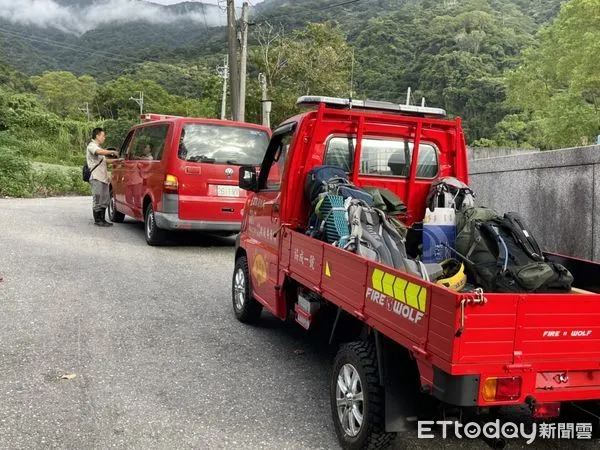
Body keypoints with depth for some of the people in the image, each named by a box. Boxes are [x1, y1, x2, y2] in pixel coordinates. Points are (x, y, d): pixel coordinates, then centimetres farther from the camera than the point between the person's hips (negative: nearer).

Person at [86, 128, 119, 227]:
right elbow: (99, 152, -28)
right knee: (97, 199, -6)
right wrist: (112, 152, -24)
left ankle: (102, 219, 17)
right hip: (96, 177, -10)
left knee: (105, 199, 10)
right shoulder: (92, 146, -6)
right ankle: (97, 220, -1)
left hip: (103, 177, 10)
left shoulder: (98, 147, 26)